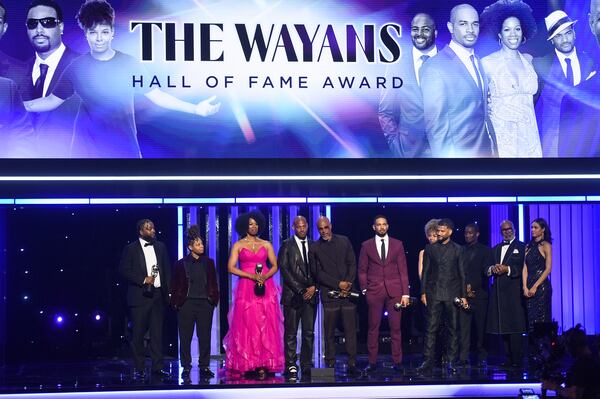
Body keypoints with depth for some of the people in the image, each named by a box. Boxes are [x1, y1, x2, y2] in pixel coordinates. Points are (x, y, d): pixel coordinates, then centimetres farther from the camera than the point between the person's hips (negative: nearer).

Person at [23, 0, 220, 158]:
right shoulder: (77, 67, 1)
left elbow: (156, 95, 1)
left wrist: (195, 109, -10)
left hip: (124, 148, 0)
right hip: (87, 149, 0)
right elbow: (52, 100, 5)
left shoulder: (129, 64, 1)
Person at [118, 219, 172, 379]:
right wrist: (144, 280, -13)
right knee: (138, 334, 0)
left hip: (158, 294, 4)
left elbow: (167, 269, 14)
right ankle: (139, 369, 7)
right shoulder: (131, 249, 0)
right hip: (140, 296, -3)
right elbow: (124, 271, -6)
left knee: (157, 333, 4)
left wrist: (168, 291, 6)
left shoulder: (160, 247, 12)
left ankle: (157, 366, 9)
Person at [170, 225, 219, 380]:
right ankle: (186, 367, 11)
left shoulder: (208, 262, 9)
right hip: (186, 303, -2)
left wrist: (214, 299, 4)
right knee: (185, 337, 2)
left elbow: (214, 283, 12)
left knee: (205, 336, 4)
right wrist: (176, 302, -2)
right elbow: (174, 286, 4)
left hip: (205, 303, 2)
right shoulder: (181, 264, 2)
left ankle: (204, 366, 11)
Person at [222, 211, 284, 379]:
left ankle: (263, 365, -7)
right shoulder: (238, 245, 7)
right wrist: (251, 276, -12)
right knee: (247, 326, -5)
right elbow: (231, 268, -2)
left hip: (265, 289, 1)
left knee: (266, 326, -5)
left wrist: (265, 276, -10)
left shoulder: (266, 244, 12)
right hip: (246, 289, -1)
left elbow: (274, 266, 10)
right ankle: (247, 364, -2)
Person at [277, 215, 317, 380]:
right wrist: (300, 290, -10)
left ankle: (306, 367, 5)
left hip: (310, 294, 3)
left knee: (309, 333, 2)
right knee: (290, 333, -2)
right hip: (293, 295, -3)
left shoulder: (314, 246, 13)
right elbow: (284, 269, -5)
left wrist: (314, 287, -5)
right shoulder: (287, 245, 3)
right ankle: (291, 367, 1)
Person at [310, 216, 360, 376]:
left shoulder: (344, 241, 11)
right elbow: (318, 273, -1)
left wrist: (348, 284, -5)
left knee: (350, 330, -1)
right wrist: (338, 284, -9)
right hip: (329, 294, -2)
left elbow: (352, 264, 10)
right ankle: (330, 365, 3)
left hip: (348, 291, 2)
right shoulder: (315, 249, 4)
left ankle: (352, 364, 1)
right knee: (329, 332, -1)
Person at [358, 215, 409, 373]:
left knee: (395, 327, 0)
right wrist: (364, 289, -1)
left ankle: (397, 361, 5)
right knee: (373, 327, 0)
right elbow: (362, 270, 9)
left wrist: (405, 294, 0)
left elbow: (403, 270, 5)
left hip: (394, 291, 0)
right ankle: (372, 362, 5)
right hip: (374, 292, 0)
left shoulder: (397, 244, 8)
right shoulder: (366, 246, 7)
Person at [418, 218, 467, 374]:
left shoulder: (458, 249, 6)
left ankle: (452, 361, 9)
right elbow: (425, 271, 9)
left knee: (453, 328, 3)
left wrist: (463, 295, 1)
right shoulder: (430, 248, 9)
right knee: (431, 328, -4)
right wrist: (423, 292, 2)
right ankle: (428, 361, -4)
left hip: (452, 294, 0)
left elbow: (462, 273, 6)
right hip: (433, 294, 0)